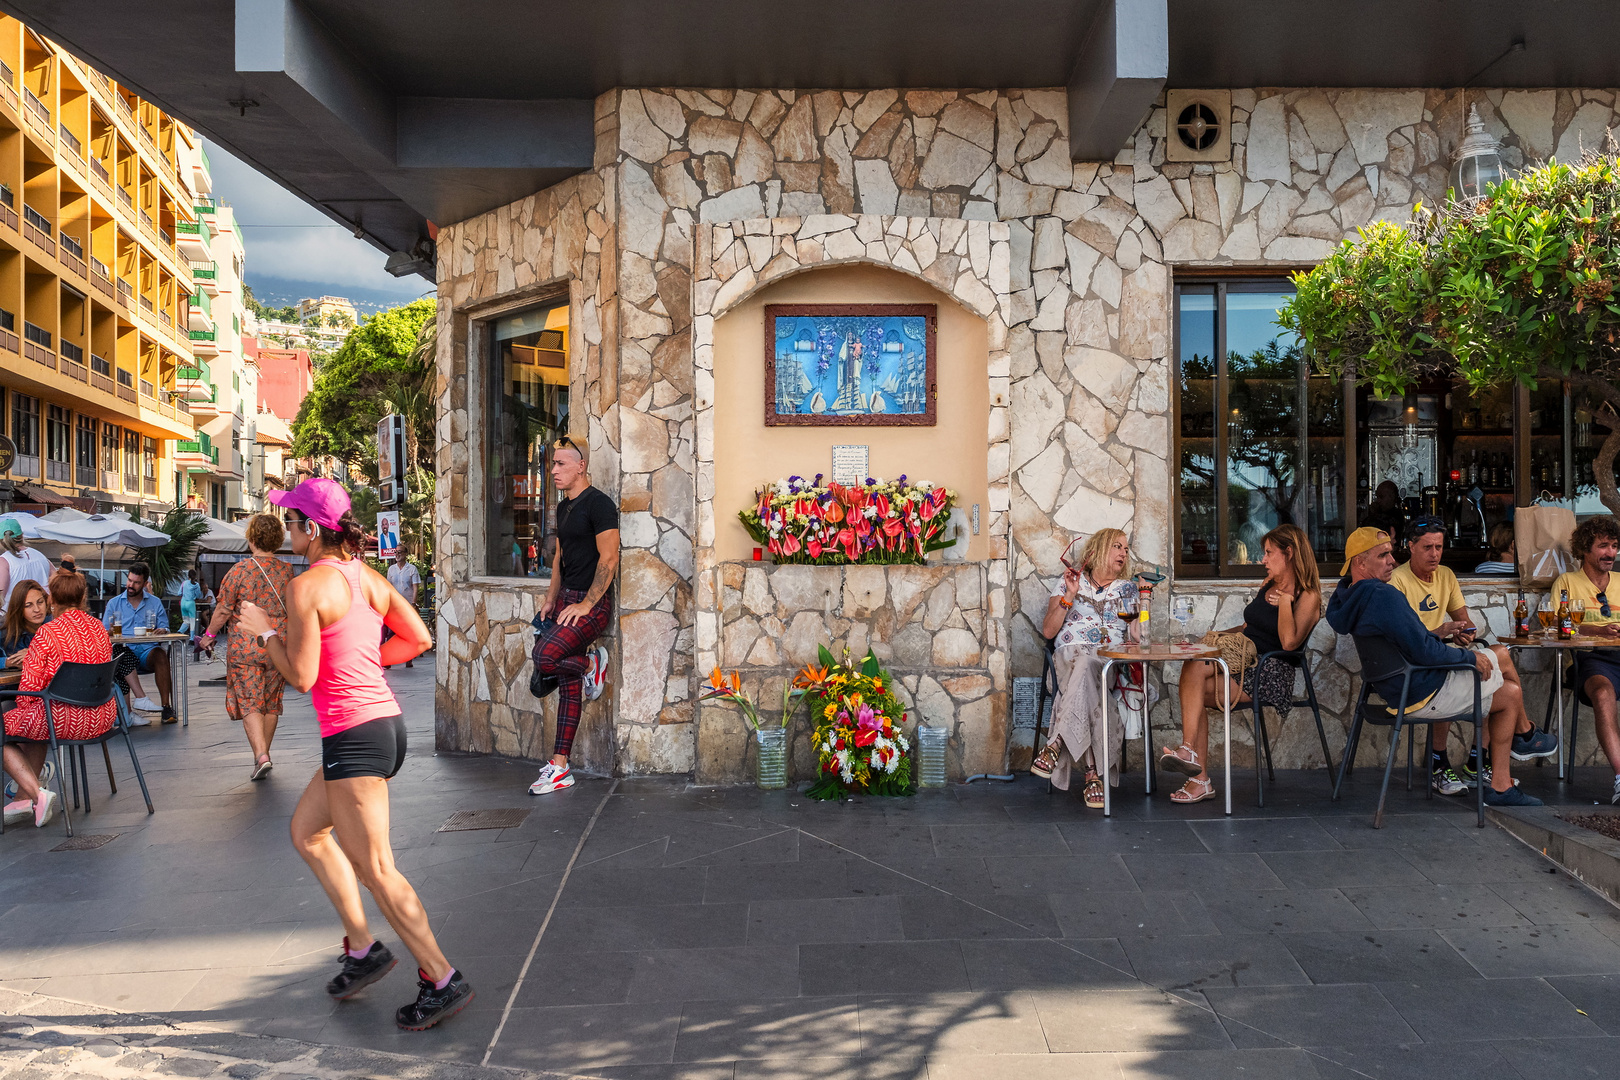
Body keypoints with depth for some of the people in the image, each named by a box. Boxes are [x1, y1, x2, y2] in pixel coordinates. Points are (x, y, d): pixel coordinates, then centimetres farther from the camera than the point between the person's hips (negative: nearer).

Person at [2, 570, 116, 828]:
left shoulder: (47, 633, -13)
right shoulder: (98, 628, 7)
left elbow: (30, 684, -13)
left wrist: (22, 707, 8)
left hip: (63, 719, -7)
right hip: (101, 718, 8)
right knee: (36, 725, 34)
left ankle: (37, 793, 0)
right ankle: (23, 799, 31)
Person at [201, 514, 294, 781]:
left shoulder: (240, 570, -9)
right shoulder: (286, 571, 1)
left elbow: (223, 610, -5)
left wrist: (210, 634, 12)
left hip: (245, 647, -4)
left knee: (249, 703, 0)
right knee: (271, 703, 14)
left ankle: (261, 755, -14)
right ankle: (263, 753, 23)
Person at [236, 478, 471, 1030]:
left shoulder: (306, 586, -14)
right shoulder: (368, 576, 9)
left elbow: (301, 676, -13)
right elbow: (418, 638, 11)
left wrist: (265, 631, 2)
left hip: (353, 733, -9)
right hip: (386, 720, 9)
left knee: (375, 869, 0)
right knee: (306, 830, 24)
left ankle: (442, 980, 7)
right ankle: (362, 948, 26)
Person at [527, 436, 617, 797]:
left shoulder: (598, 503, -11)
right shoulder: (564, 507, 18)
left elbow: (608, 559, -17)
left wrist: (585, 604, -19)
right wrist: (551, 599, 16)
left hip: (591, 605, -9)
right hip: (567, 601, 9)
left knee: (544, 656, -27)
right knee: (568, 684, 8)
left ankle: (593, 663, 2)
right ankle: (560, 767, 11)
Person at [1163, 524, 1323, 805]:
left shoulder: (1308, 596, -4)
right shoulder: (1267, 585, 20)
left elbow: (1289, 642, -18)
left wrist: (1284, 599, -12)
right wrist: (1224, 633, 13)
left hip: (1271, 674, -7)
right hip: (1244, 663, 7)